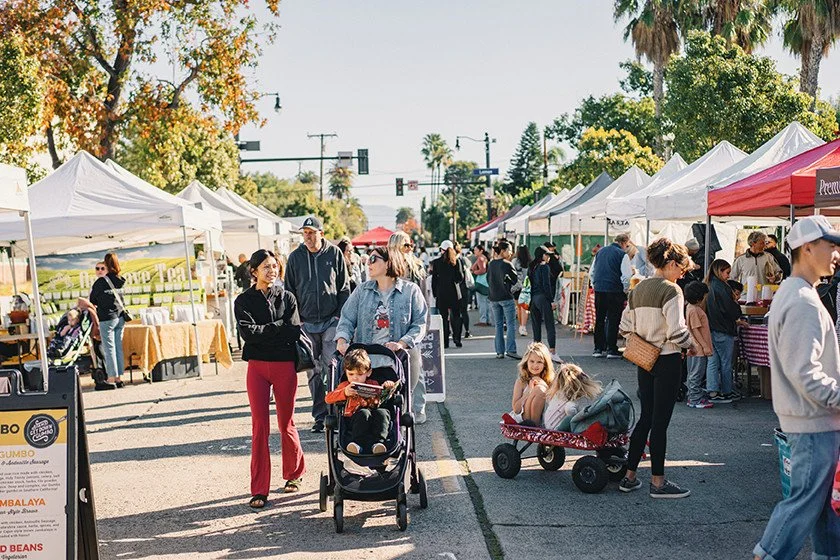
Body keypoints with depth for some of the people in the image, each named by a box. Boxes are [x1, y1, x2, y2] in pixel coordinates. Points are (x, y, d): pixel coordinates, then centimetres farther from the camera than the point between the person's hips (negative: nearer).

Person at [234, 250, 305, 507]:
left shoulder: (287, 298, 6)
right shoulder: (244, 301, 4)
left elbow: (294, 331, -7)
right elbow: (248, 332, -11)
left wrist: (263, 332, -13)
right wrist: (279, 328, -11)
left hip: (285, 365, 0)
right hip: (257, 367, 0)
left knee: (286, 423, 9)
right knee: (259, 427, -4)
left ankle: (294, 473, 32)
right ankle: (259, 490, 0)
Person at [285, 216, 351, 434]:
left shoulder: (334, 253, 2)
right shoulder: (295, 257, 5)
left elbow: (345, 287, 6)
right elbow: (289, 291, 11)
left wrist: (341, 315, -2)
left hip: (331, 320, -2)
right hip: (307, 323, 2)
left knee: (332, 366, -10)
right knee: (314, 372, 7)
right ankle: (320, 416, 14)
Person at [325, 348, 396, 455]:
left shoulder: (373, 384, 26)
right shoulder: (345, 385, 22)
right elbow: (329, 398, 9)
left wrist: (388, 385, -2)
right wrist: (344, 393, -11)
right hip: (354, 421, -1)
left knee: (382, 412, -32)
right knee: (364, 413, -35)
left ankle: (378, 442, -48)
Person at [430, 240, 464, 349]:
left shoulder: (436, 262, -3)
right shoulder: (456, 261, -3)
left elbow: (434, 279, -1)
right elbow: (460, 278, -1)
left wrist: (435, 294, 4)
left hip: (441, 293, 0)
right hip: (454, 292, 1)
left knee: (444, 317, 4)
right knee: (456, 316, 9)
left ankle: (445, 341, 2)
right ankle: (457, 340, 3)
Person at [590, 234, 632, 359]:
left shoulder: (600, 252, 14)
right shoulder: (622, 255, -5)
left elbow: (591, 273, 17)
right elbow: (627, 276, -11)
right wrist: (625, 292, 0)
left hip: (599, 290, 5)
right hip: (614, 291, -5)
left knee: (599, 320, 11)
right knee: (613, 320, 1)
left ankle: (598, 349, 13)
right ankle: (611, 349, 1)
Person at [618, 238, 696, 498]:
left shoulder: (638, 289, 9)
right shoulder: (670, 290, -15)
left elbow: (625, 327, 10)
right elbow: (676, 331, -22)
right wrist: (690, 345, -4)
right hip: (667, 360, -7)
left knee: (645, 417, 15)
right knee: (660, 421, 0)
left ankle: (629, 476, 19)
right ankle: (658, 482, 8)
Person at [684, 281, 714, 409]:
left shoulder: (691, 307, 11)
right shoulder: (694, 310, -19)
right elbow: (695, 330, -21)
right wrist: (705, 346, -19)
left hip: (699, 348, 10)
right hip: (698, 349, -10)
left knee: (696, 375, 16)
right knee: (696, 374, -4)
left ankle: (693, 397, 22)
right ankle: (695, 400, 1)